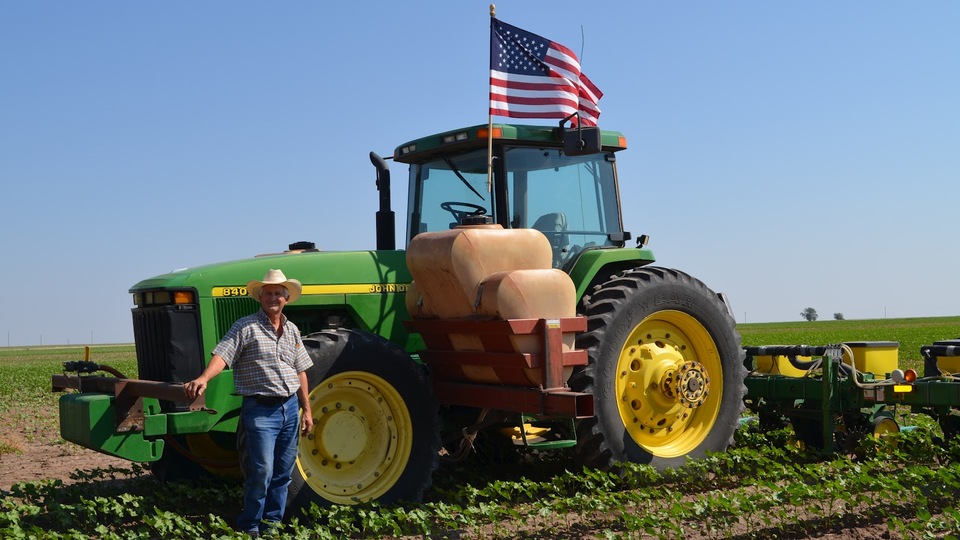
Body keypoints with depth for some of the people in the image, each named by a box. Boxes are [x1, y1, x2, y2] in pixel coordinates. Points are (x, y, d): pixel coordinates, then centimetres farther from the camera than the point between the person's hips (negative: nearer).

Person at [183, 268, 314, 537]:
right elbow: (222, 354, -20)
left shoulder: (292, 330, 12)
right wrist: (203, 378, -39)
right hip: (260, 410, -6)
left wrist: (307, 410, 14)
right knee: (262, 472, -8)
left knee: (283, 473, 11)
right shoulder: (245, 327, -6)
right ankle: (249, 527, 8)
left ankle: (272, 521, 24)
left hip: (289, 408, 6)